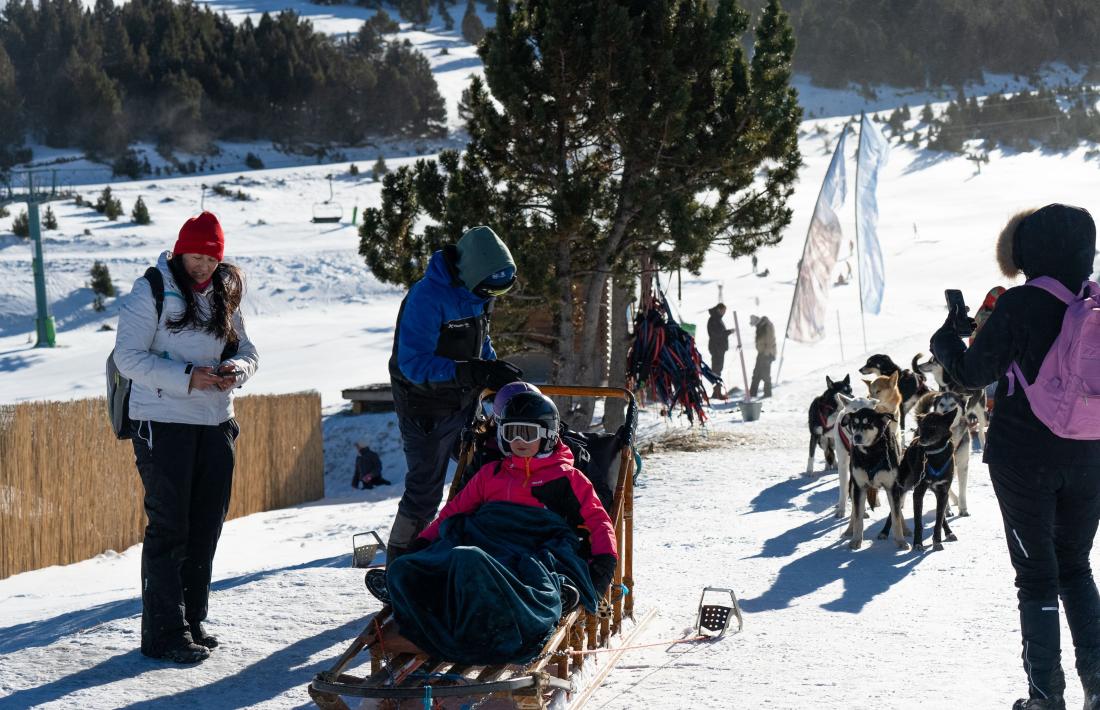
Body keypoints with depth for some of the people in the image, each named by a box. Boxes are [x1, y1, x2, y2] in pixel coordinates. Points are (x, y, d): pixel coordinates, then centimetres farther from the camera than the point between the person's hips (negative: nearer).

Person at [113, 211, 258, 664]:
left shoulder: (224, 295, 11)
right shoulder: (151, 291, -7)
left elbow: (247, 352, 14)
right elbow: (128, 358, -12)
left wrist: (235, 370, -10)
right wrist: (186, 378, -21)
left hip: (215, 423, 6)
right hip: (163, 423, -6)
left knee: (206, 527, 10)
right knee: (168, 528, -5)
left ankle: (192, 622, 22)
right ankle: (164, 633, 0)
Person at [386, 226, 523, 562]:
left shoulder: (478, 292, 0)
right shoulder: (427, 297, -26)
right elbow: (413, 364, -31)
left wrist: (499, 374, 4)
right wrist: (479, 372, -36)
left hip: (463, 401, 7)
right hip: (426, 408, -7)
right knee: (425, 490, -2)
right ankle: (399, 560, 13)